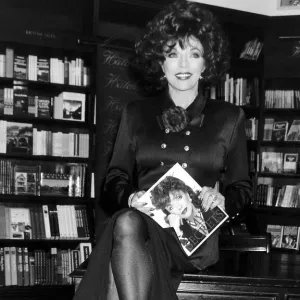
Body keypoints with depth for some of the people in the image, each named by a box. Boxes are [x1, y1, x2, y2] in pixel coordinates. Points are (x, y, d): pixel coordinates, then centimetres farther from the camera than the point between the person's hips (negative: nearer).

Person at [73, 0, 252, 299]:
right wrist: (130, 198, -8)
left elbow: (242, 188, 17)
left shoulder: (229, 118, 16)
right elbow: (114, 179, 16)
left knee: (126, 229, -35)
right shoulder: (135, 113, 19)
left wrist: (223, 199, -6)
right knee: (126, 223, -38)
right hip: (141, 218, 2)